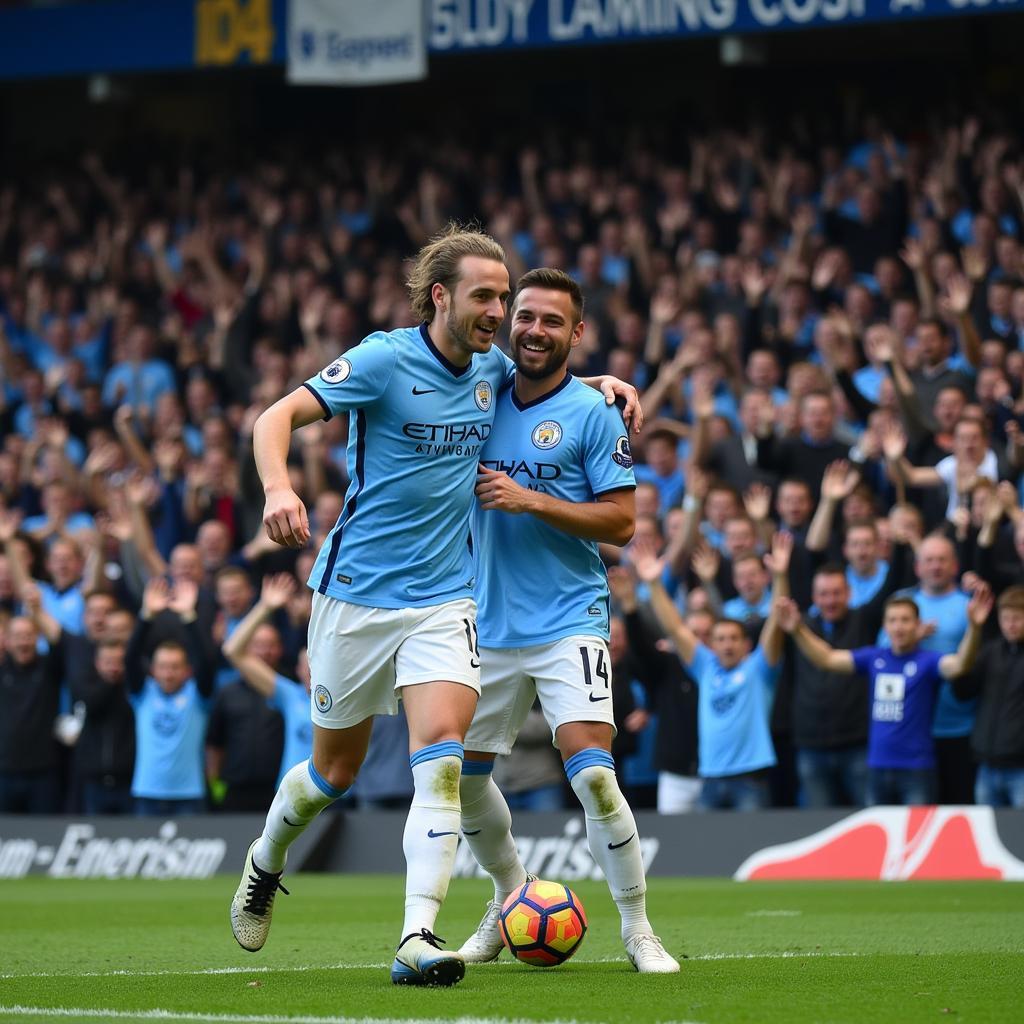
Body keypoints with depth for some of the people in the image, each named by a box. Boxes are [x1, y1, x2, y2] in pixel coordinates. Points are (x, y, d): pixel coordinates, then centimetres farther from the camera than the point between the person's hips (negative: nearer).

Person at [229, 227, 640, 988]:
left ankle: (417, 940, -24)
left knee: (441, 753, -19)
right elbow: (276, 418, -17)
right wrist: (278, 488, -37)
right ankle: (266, 863, 42)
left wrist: (596, 384, 12)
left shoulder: (492, 368, 6)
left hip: (444, 601, 3)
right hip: (357, 593, -3)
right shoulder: (385, 360, -11)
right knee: (336, 770, 10)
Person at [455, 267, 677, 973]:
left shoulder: (593, 412, -6)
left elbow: (621, 522, -10)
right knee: (462, 774, 9)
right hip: (489, 623, 5)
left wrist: (529, 500, -17)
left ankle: (638, 929, -7)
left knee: (592, 775, -18)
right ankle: (511, 895, 33)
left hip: (569, 623, -5)